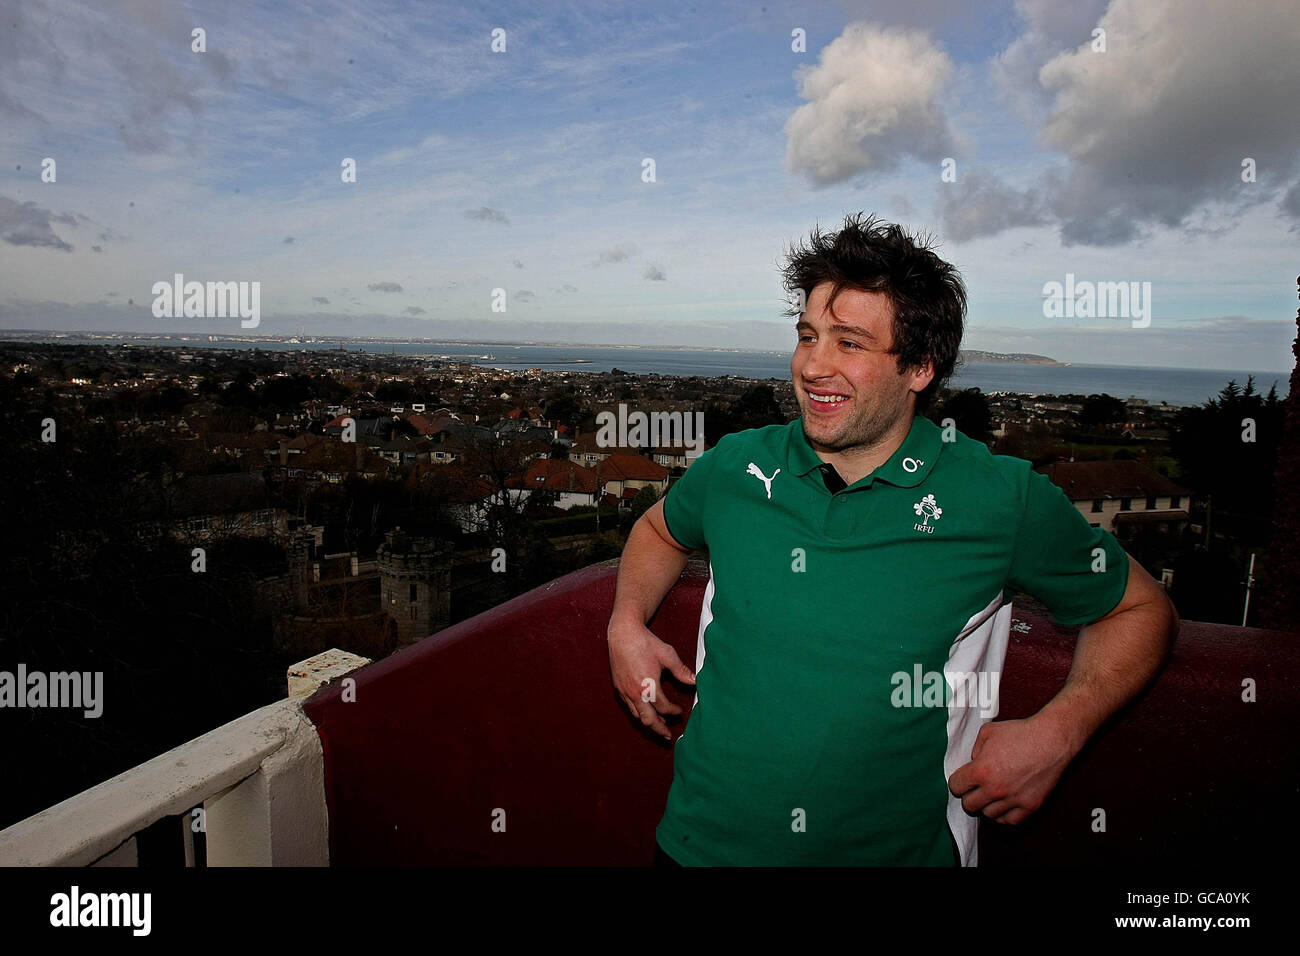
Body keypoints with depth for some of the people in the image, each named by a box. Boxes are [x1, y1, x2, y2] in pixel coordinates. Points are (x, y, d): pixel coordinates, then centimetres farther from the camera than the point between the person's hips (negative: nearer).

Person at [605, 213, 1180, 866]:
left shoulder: (1004, 500, -12)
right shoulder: (735, 468, -5)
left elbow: (1140, 609, 2)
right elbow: (661, 529, 16)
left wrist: (1055, 734, -12)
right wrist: (626, 623, -1)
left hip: (897, 850, -1)